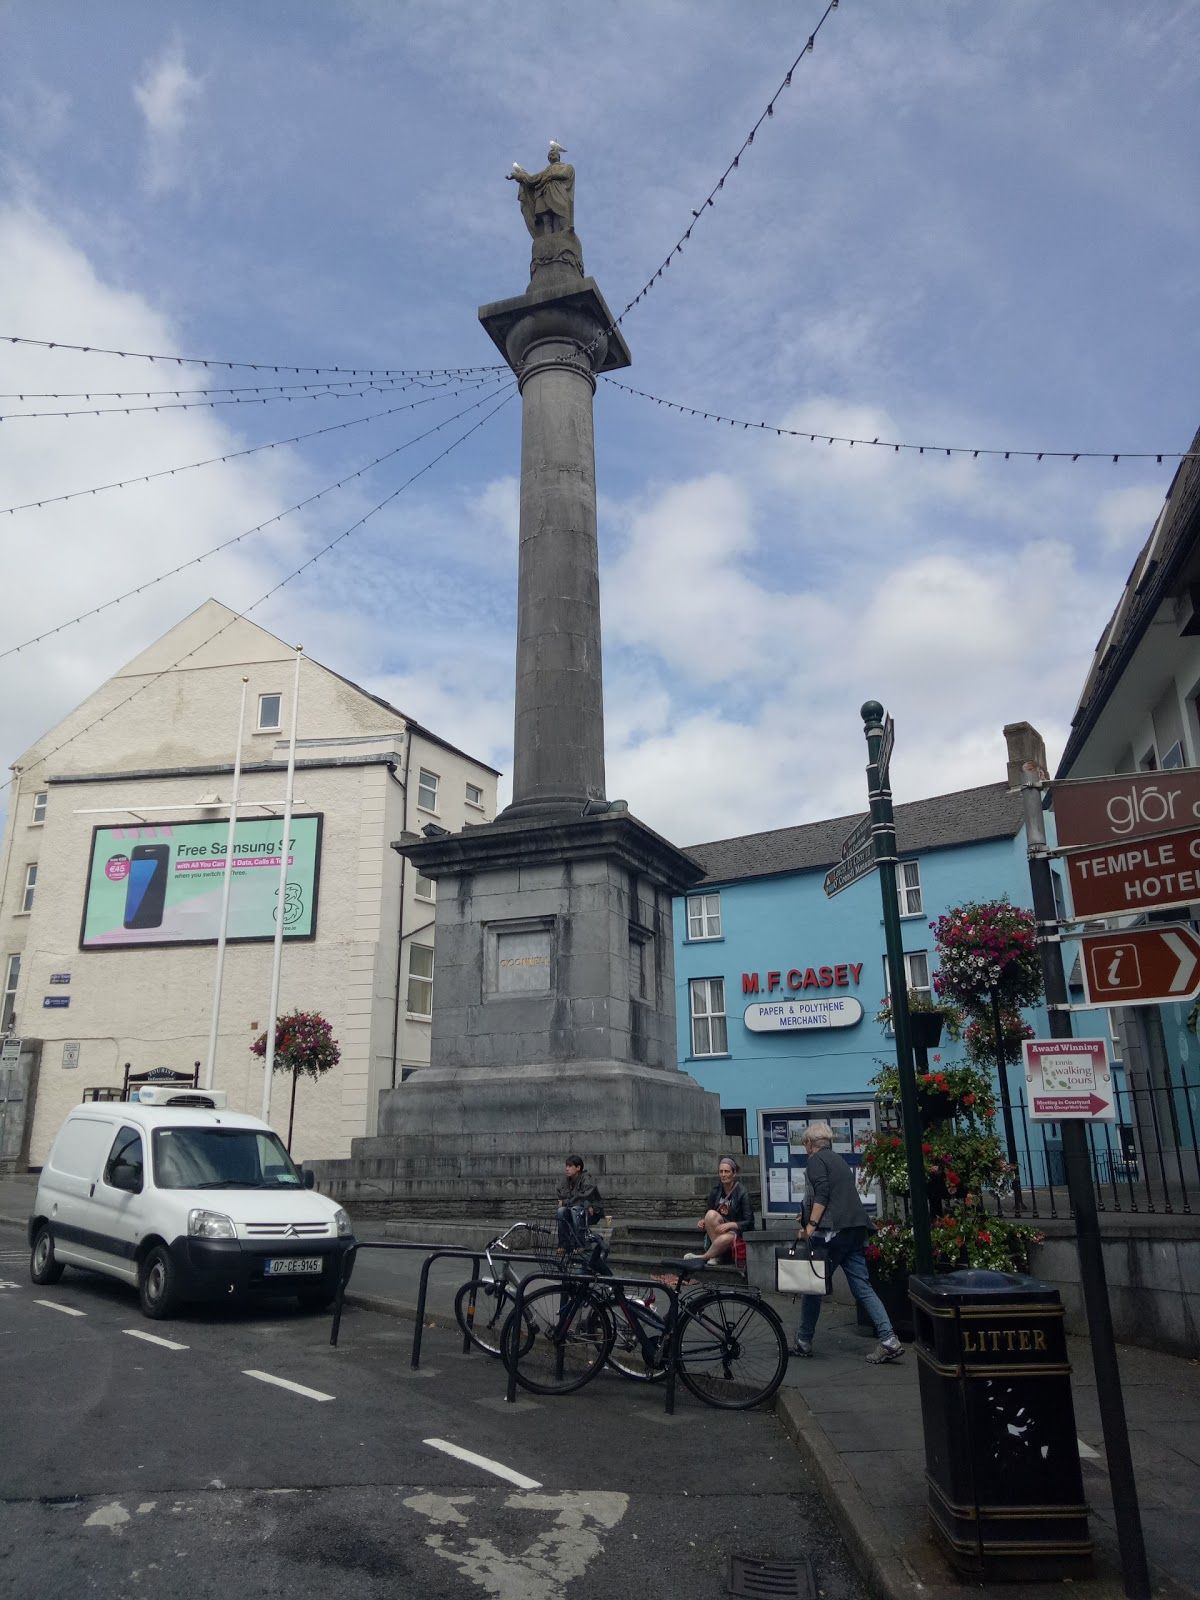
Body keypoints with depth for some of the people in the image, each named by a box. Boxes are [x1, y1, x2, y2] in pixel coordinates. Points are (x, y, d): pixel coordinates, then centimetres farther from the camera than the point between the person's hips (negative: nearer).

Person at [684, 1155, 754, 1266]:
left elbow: (749, 1222, -8)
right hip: (718, 1230, 4)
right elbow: (709, 1213, 15)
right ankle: (715, 1254, -23)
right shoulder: (716, 1190, 4)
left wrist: (730, 1225, -22)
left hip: (735, 1231, -4)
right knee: (711, 1214, -29)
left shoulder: (741, 1192, -9)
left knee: (726, 1239, -40)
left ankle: (704, 1257, -14)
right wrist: (703, 1220, -7)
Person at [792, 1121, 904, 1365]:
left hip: (833, 1230, -8)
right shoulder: (839, 1160, 24)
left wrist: (811, 1224, -15)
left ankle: (804, 1342, 11)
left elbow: (822, 1194, -15)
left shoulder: (816, 1159, -1)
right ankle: (889, 1341, -7)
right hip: (856, 1229, 8)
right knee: (862, 1286, 4)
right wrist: (812, 1226, 34)